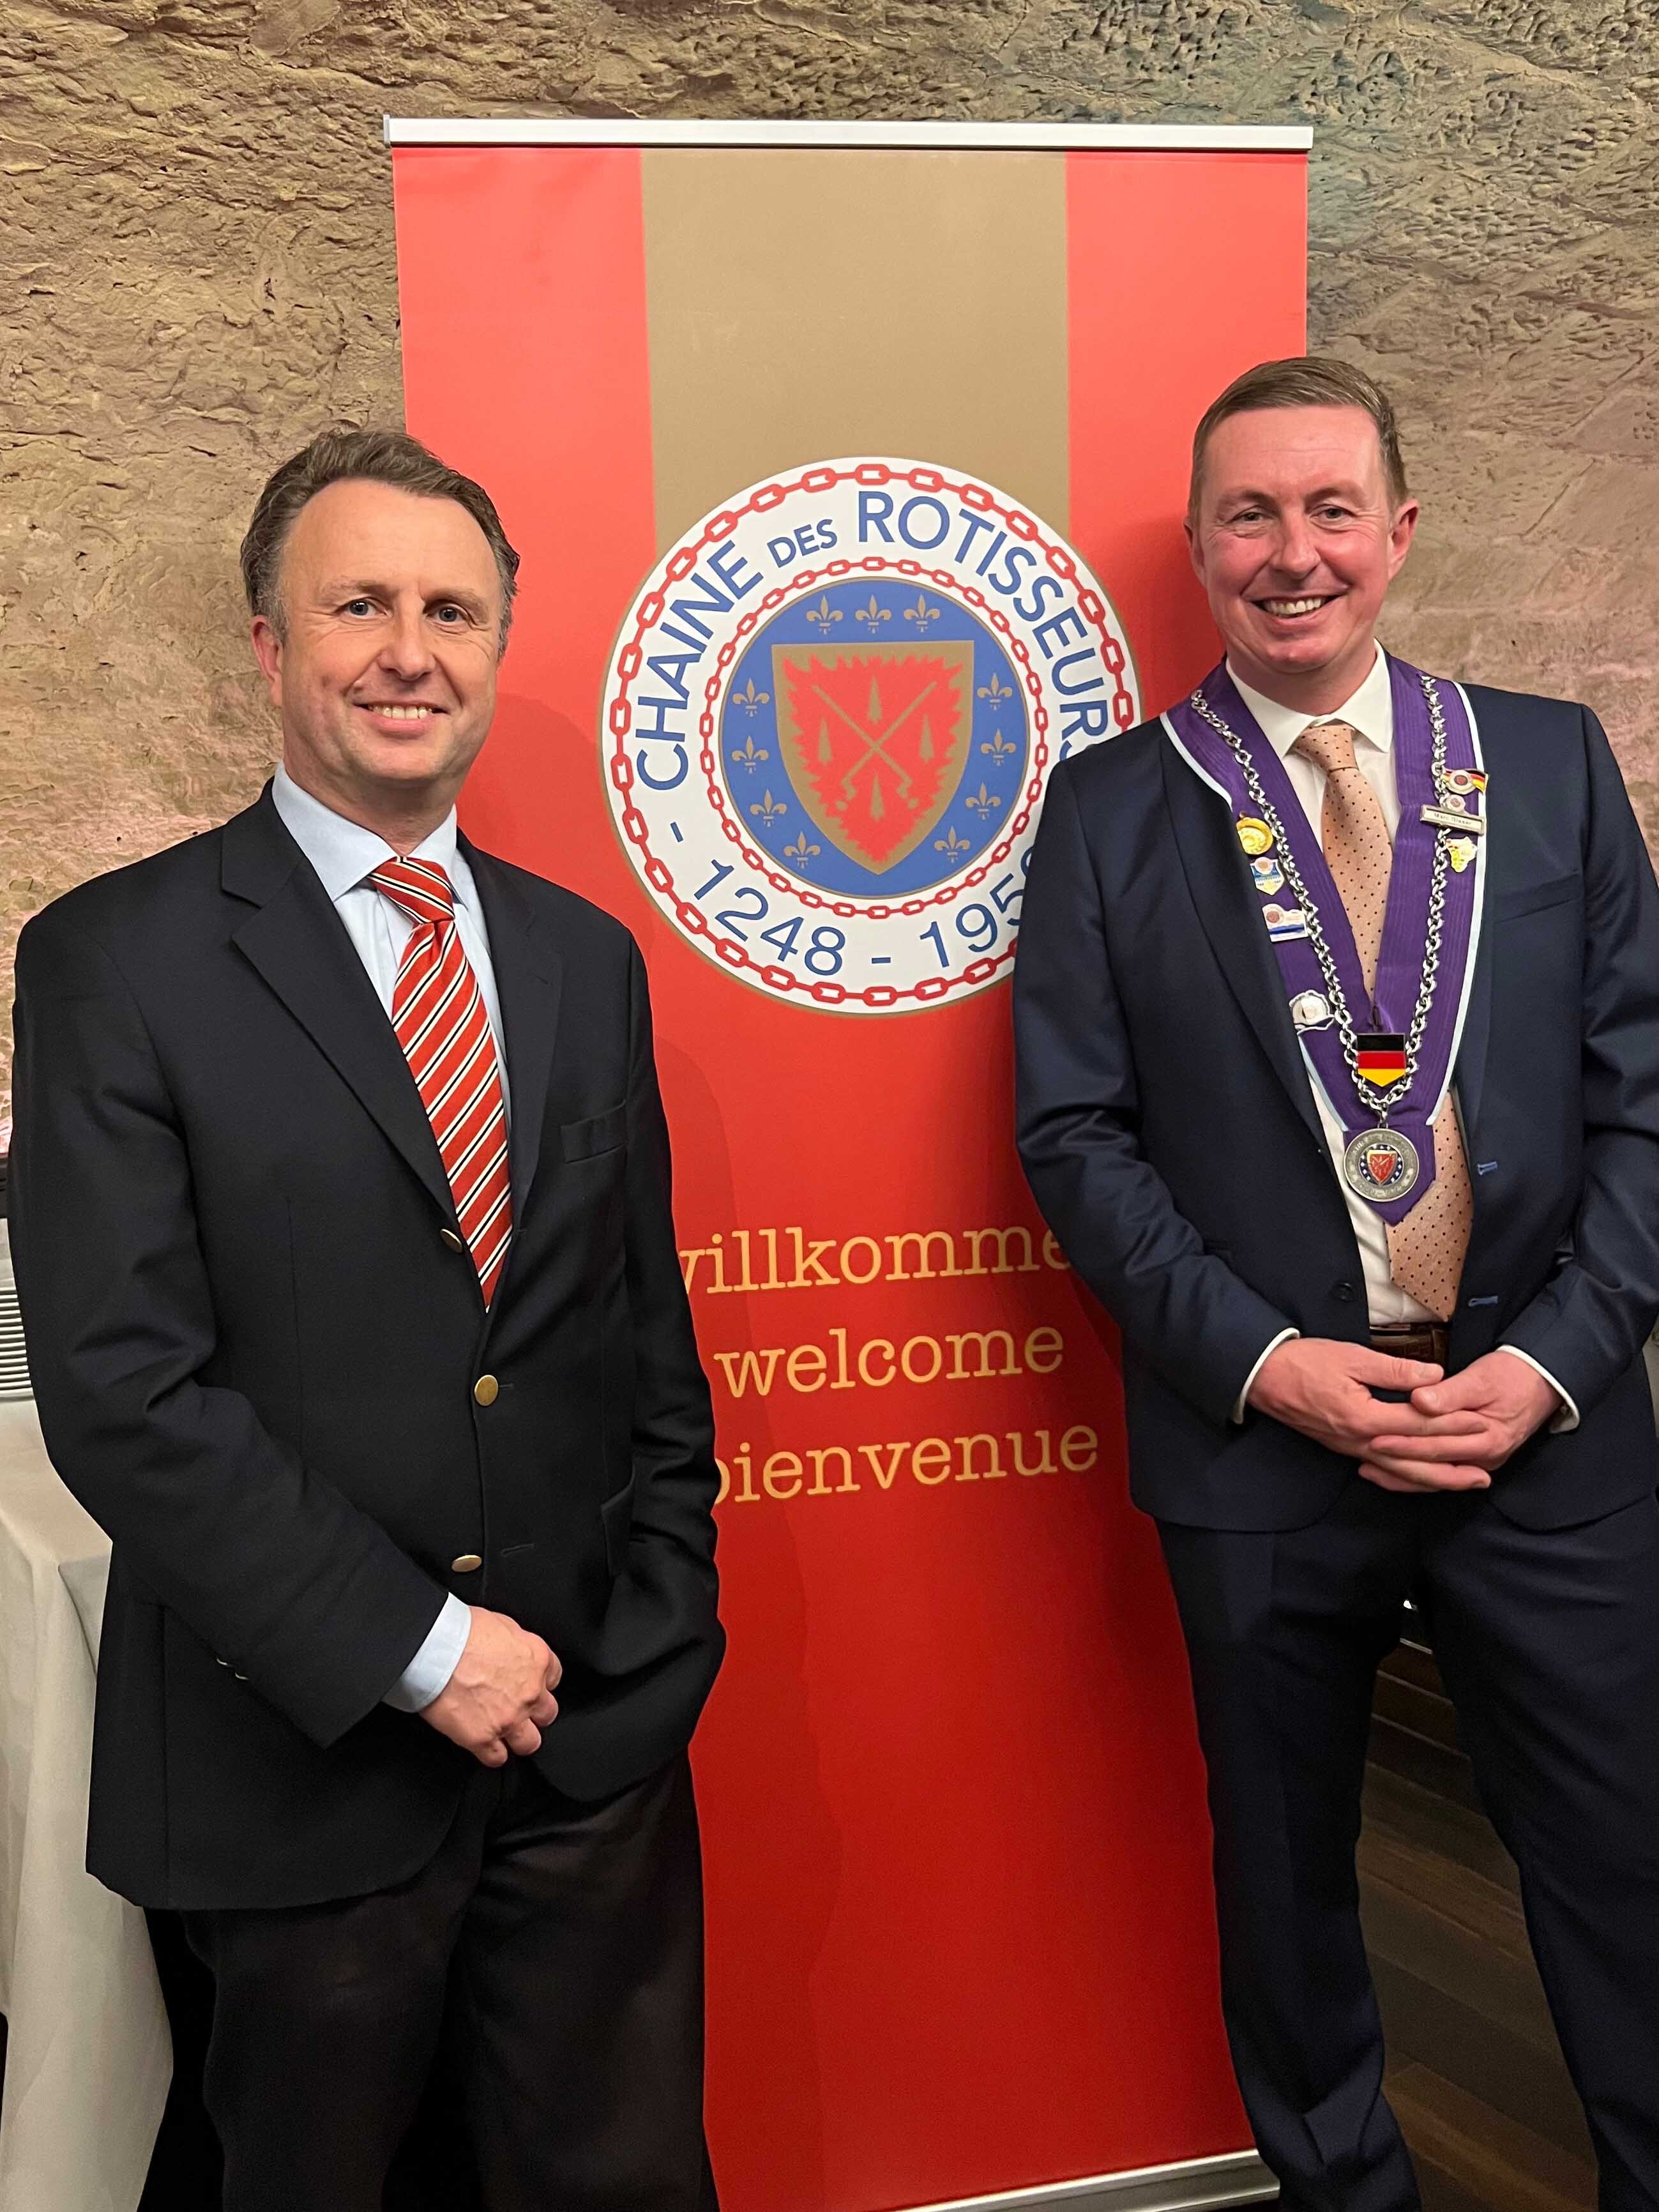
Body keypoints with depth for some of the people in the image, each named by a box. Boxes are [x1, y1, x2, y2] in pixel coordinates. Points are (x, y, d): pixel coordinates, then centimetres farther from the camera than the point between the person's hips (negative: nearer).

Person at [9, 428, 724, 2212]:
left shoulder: (585, 957, 6)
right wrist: (416, 1647, -15)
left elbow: (649, 1325, 9)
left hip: (596, 1733, 4)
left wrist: (658, 1632, 3)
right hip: (302, 1754, -3)